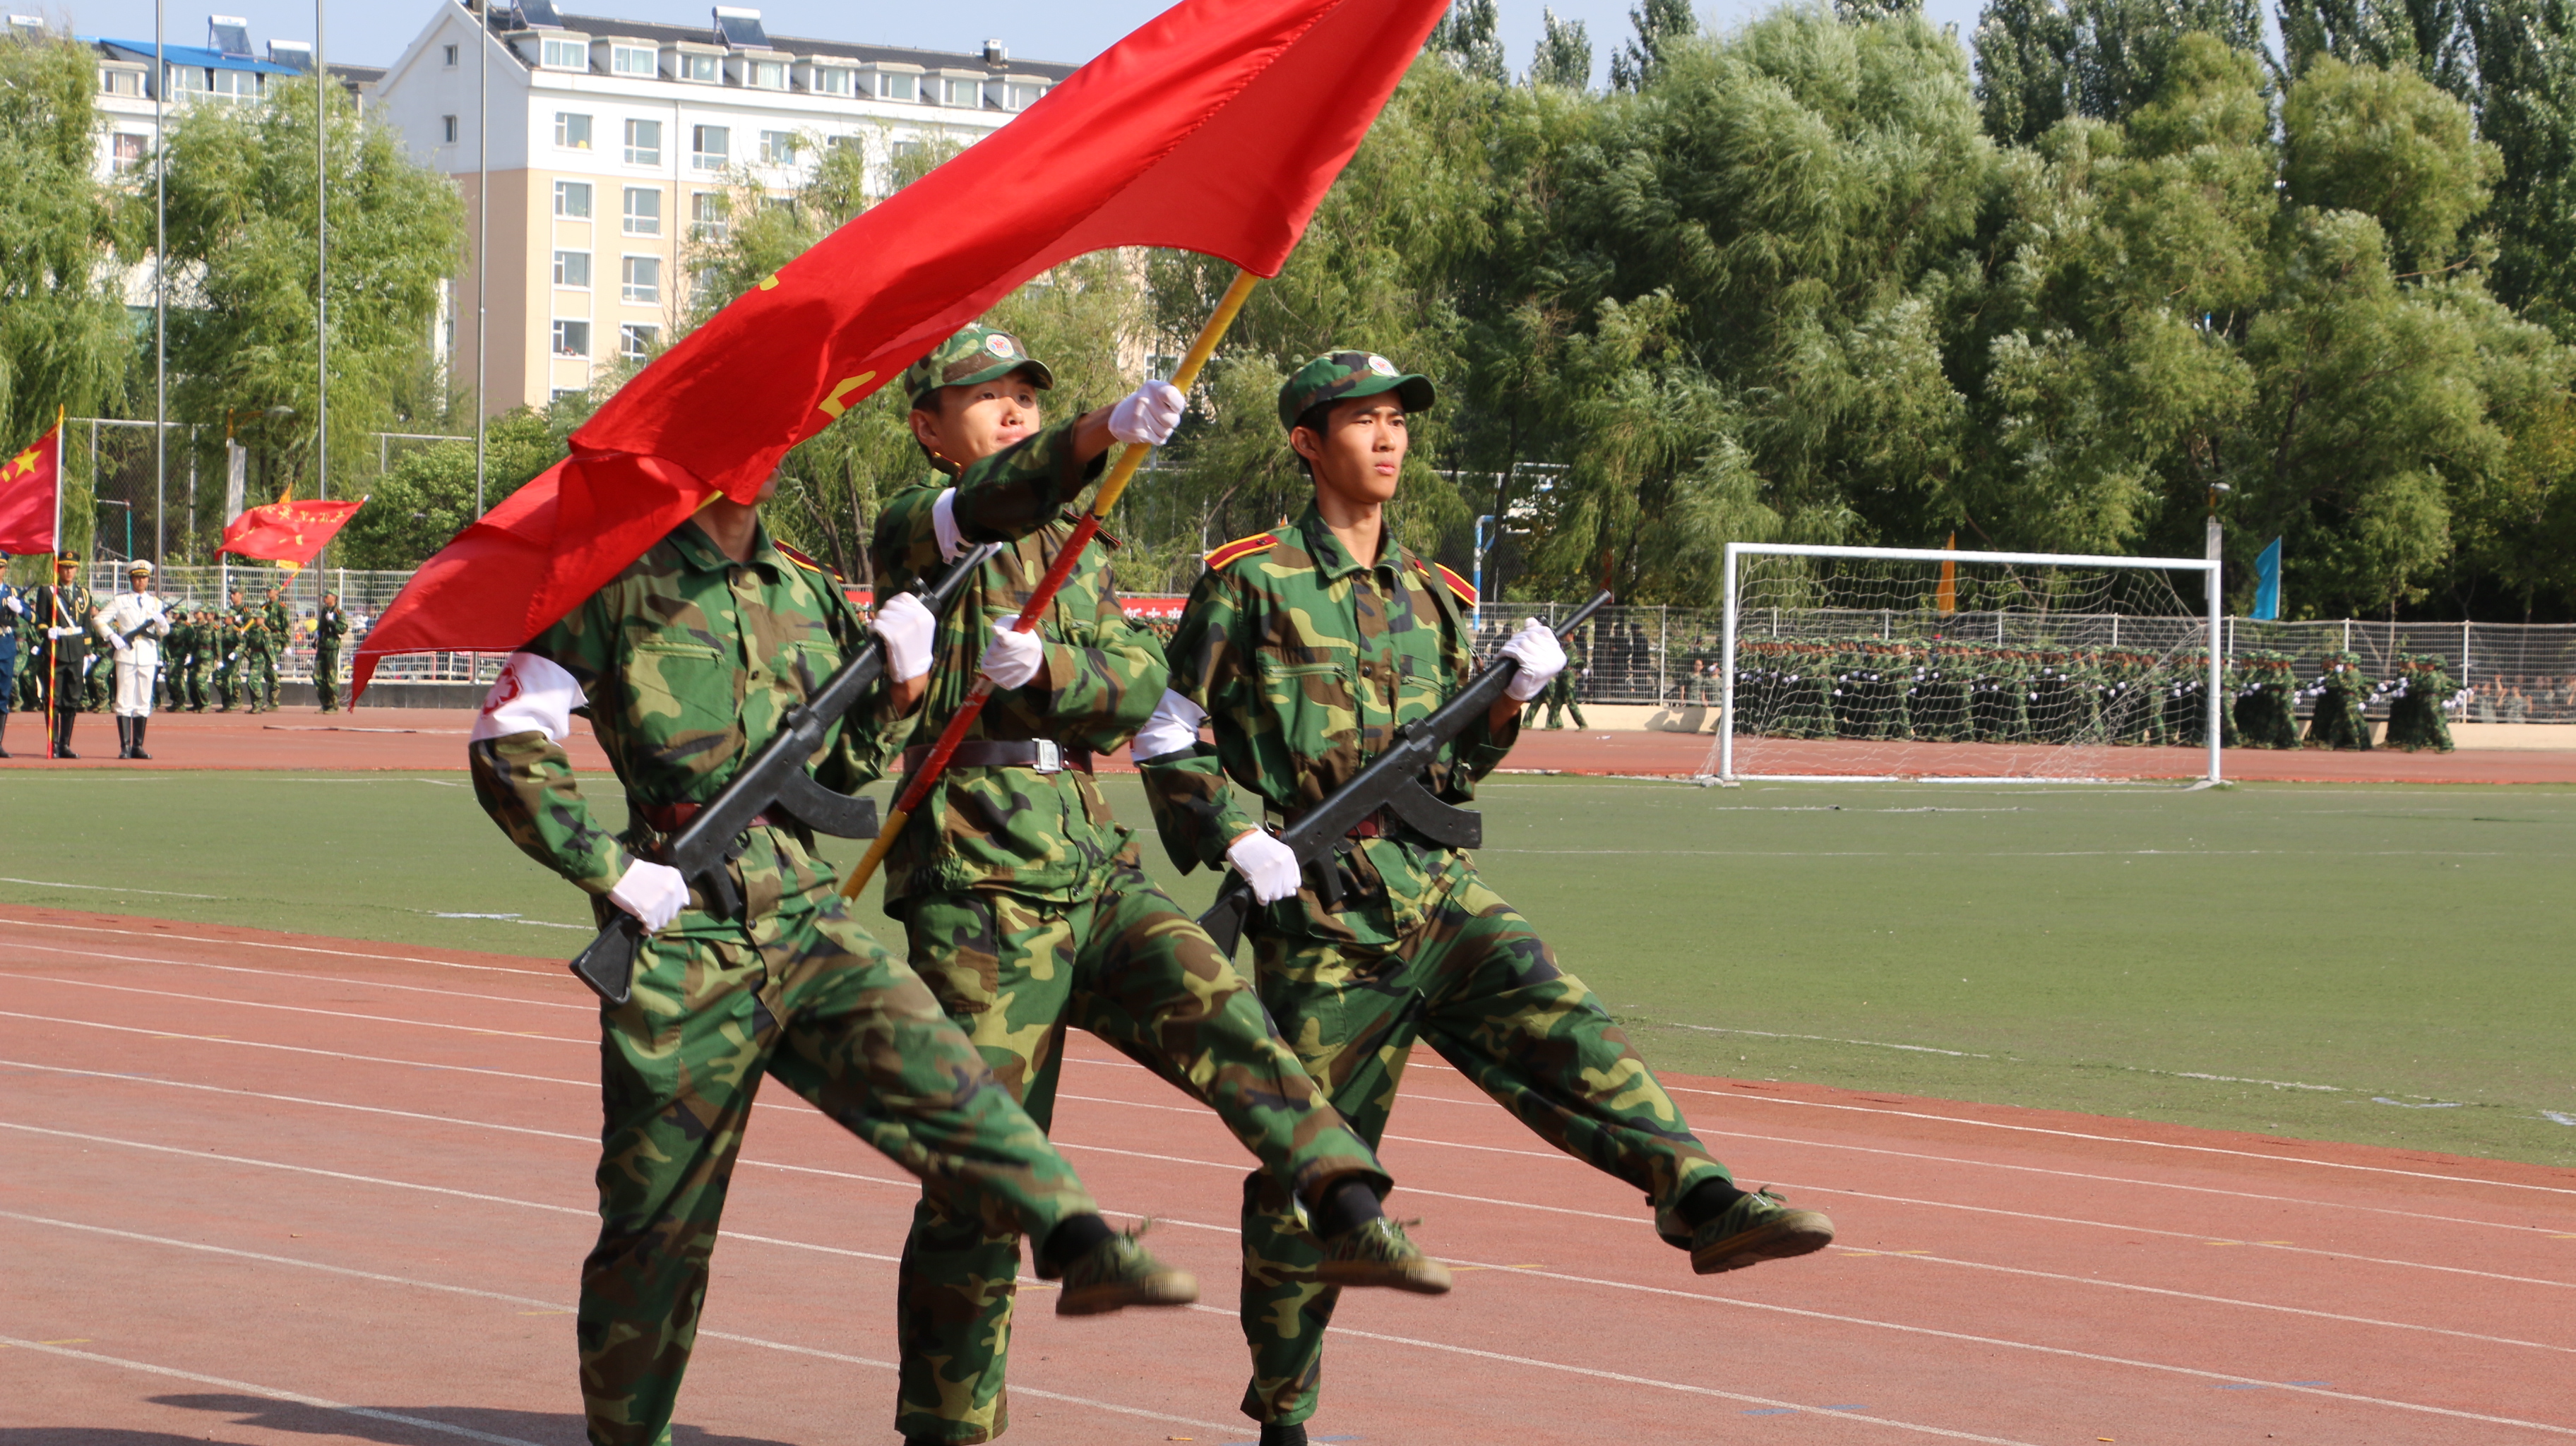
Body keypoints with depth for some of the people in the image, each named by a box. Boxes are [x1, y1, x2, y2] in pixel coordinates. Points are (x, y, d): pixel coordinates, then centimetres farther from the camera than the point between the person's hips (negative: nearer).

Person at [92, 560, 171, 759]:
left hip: (148, 658, 3)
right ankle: (125, 747, -6)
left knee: (144, 703, 4)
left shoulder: (155, 603, 14)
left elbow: (164, 633, 11)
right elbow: (98, 620, 3)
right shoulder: (120, 601, 6)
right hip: (126, 656, -3)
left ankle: (138, 746, 9)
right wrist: (112, 637, -12)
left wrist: (161, 622, -11)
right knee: (125, 702, -5)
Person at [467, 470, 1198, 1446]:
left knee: (929, 1064, -20)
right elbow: (506, 748, -5)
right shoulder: (619, 587, -4)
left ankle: (1080, 1242, -37)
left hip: (804, 915, 4)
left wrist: (891, 680, 2)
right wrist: (610, 870, -12)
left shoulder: (802, 593, 13)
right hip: (686, 933, -4)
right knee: (657, 1222, 4)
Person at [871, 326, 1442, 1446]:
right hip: (979, 883, -6)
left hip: (1096, 869, 6)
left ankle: (1350, 1216, -35)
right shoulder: (913, 531, 1)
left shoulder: (1078, 554, 20)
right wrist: (1109, 431, -40)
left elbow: (1139, 683, 4)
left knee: (1222, 1015, -20)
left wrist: (1045, 668, -17)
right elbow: (1000, 498, -23)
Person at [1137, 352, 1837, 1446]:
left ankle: (1700, 1198, -39)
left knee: (1557, 1022, -21)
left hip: (1437, 889, 5)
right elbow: (1169, 740, 1)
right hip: (1318, 915, -4)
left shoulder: (1433, 597, 16)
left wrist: (1506, 701, 1)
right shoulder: (1250, 582, -1)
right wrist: (1238, 833, -13)